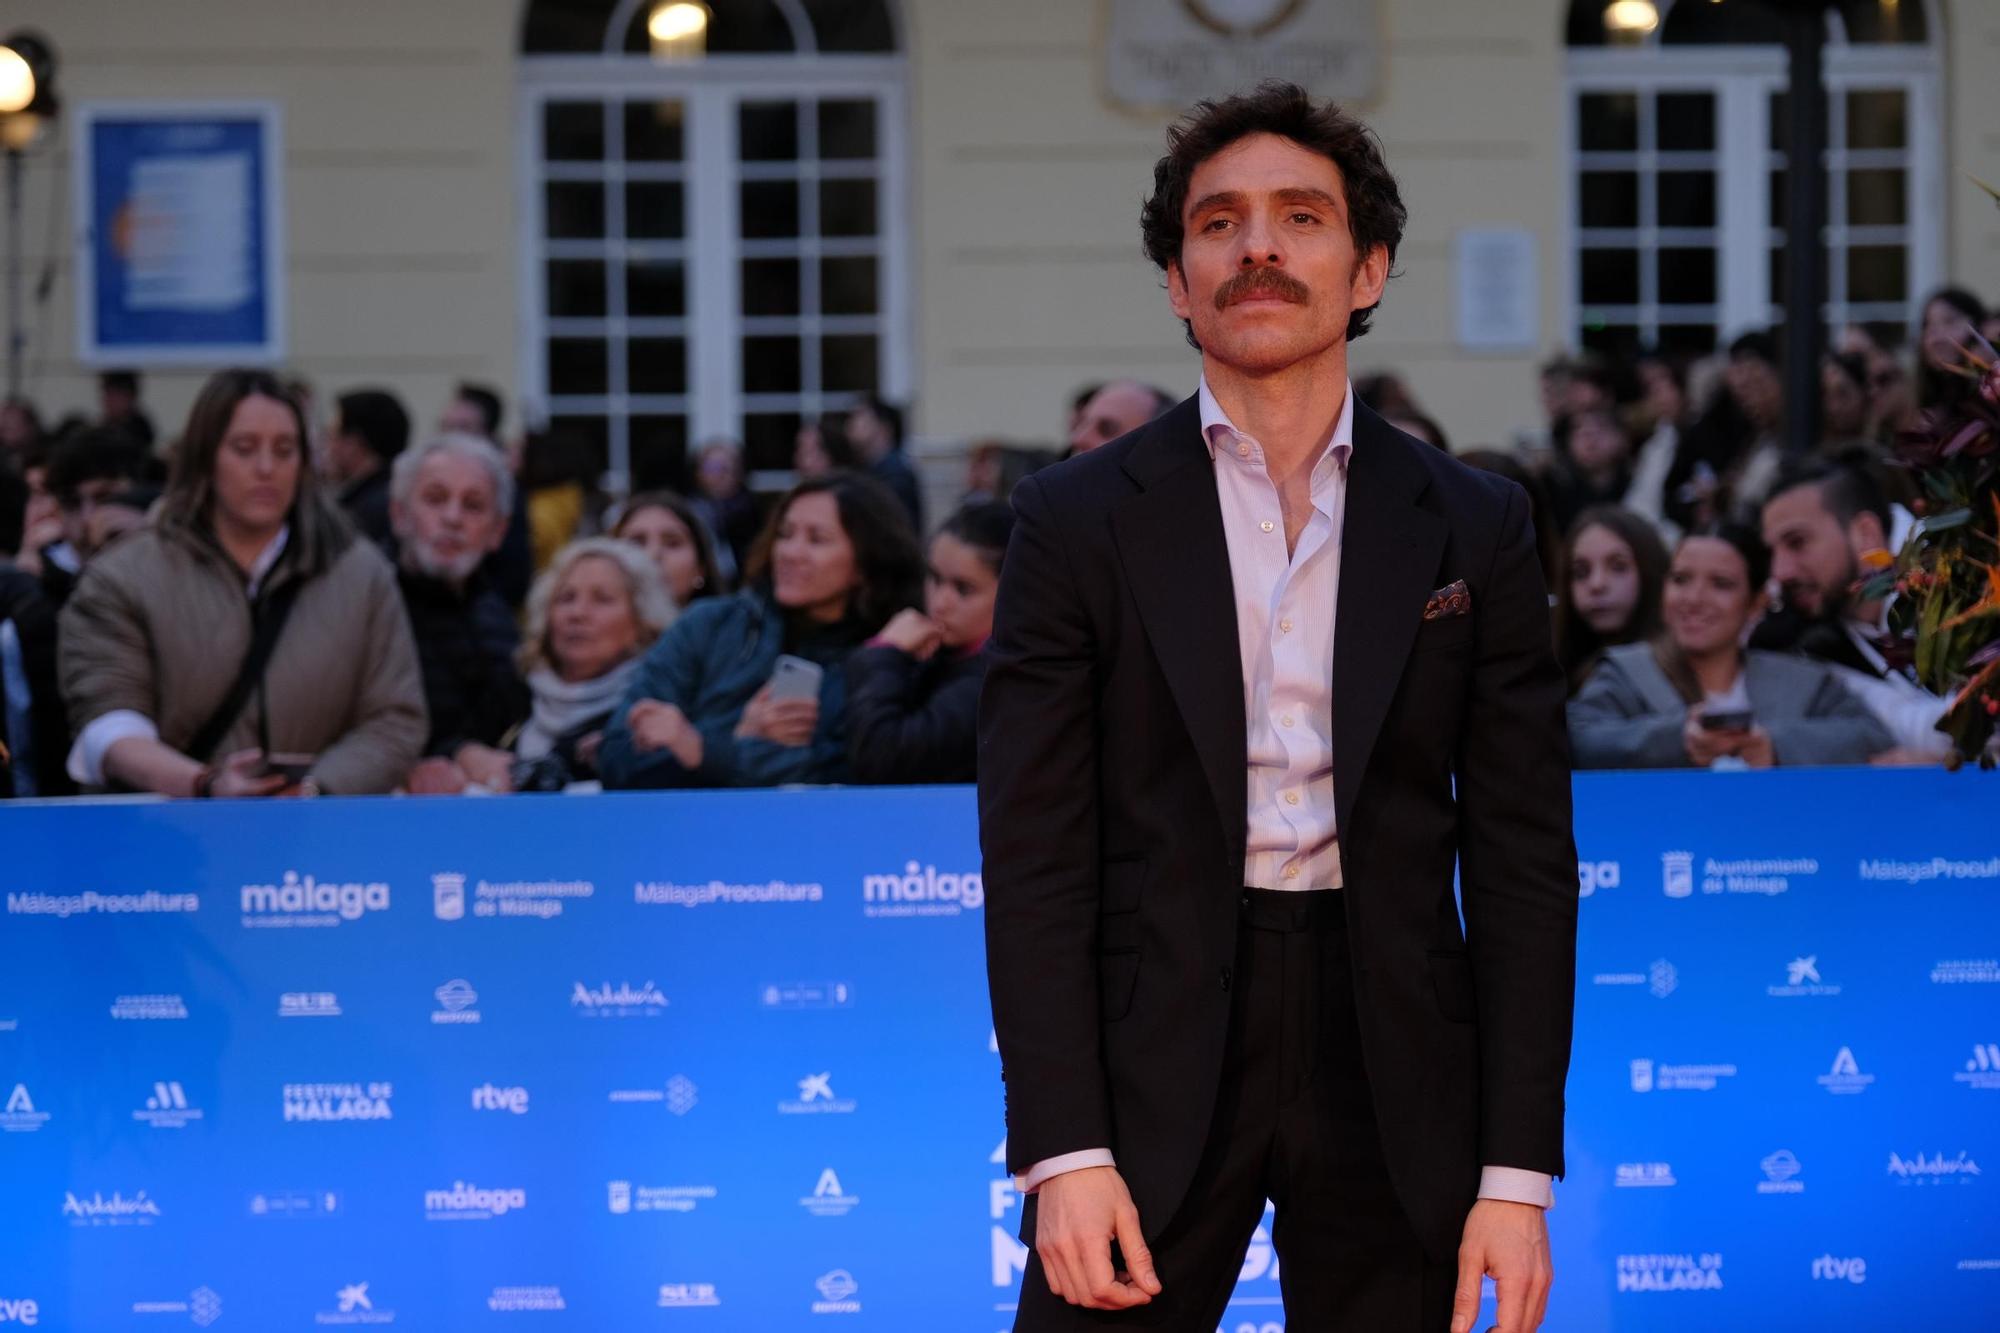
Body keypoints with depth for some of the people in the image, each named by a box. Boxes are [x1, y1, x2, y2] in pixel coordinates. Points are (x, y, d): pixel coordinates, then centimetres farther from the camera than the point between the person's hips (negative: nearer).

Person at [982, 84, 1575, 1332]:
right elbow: (1035, 852, -1)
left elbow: (1524, 857, 5)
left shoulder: (1474, 526, 7)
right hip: (1154, 1070, -1)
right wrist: (1064, 1147, -11)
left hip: (1394, 1076, 1)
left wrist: (1519, 1170, -3)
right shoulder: (1080, 518, 3)